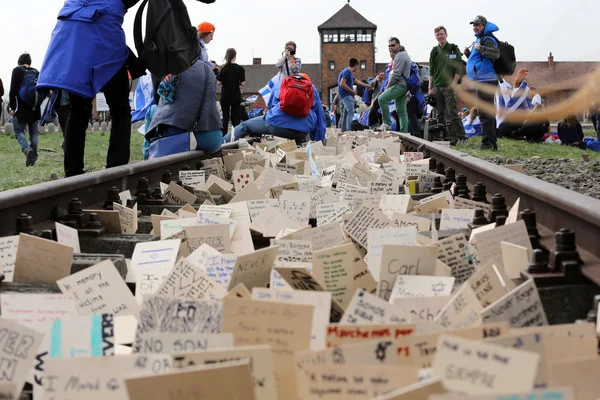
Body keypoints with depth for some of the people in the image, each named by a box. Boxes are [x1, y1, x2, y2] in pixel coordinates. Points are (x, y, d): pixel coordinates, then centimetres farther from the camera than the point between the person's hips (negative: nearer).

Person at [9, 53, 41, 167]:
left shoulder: (17, 71, -3)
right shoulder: (36, 72, 9)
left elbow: (13, 90, -8)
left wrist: (12, 107, -4)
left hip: (21, 108, -4)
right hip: (34, 109, 4)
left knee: (19, 132, 3)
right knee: (33, 133, 10)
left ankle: (27, 149, -22)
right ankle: (33, 156, 6)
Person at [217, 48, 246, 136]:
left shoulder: (223, 68, -4)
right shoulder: (240, 68, -7)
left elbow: (219, 82, -5)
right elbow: (243, 83, -10)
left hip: (225, 96, 1)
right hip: (236, 96, 0)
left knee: (225, 117, 6)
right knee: (235, 117, 6)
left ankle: (224, 136, 3)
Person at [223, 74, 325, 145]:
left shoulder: (280, 83, 28)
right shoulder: (312, 88, 27)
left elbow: (270, 106, 34)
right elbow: (320, 117, 24)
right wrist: (319, 142, 27)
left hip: (277, 124, 0)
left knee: (244, 126, 15)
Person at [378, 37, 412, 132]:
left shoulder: (400, 56, -11)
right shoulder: (404, 54, 23)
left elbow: (396, 74, -18)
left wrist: (388, 85, -7)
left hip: (400, 85, -11)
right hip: (403, 86, 11)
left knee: (382, 99, -21)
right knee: (401, 111, 8)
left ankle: (387, 123, -19)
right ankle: (404, 132, 7)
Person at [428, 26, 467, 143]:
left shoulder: (454, 49, 1)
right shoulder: (434, 51, 13)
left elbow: (459, 68, -3)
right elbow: (431, 71, 15)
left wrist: (454, 83, -11)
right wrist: (430, 87, 8)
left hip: (449, 86, -5)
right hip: (437, 87, 5)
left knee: (452, 113, -11)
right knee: (440, 115, 5)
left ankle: (461, 136, -8)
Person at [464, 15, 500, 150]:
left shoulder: (487, 40, -10)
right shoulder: (479, 39, 21)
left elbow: (496, 54, -27)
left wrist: (480, 48, -29)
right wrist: (469, 53, 15)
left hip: (485, 80, -11)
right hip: (481, 80, 11)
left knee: (485, 113, -12)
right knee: (487, 113, 14)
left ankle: (487, 142, -12)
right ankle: (491, 142, 20)